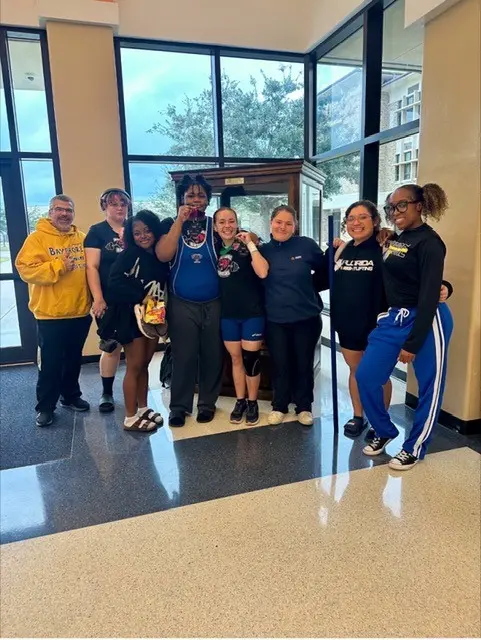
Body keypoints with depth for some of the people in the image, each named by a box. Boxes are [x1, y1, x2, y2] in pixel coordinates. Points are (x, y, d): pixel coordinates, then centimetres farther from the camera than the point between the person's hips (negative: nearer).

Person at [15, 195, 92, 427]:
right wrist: (58, 266, -23)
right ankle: (45, 406, 20)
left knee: (74, 360, 18)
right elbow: (26, 270, -16)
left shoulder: (82, 238, 8)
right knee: (50, 364, 5)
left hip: (80, 312, 5)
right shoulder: (37, 238, -7)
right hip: (51, 315, -4)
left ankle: (71, 396, 35)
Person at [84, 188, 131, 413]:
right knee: (111, 346, 2)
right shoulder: (97, 232, 2)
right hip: (109, 301, -3)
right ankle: (107, 393, 18)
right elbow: (92, 267, -5)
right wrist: (98, 299, -15)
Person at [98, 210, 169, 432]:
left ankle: (143, 409, 27)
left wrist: (161, 304, -4)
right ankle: (130, 418, 10)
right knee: (134, 366, 0)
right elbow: (114, 283, -20)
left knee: (144, 364, 14)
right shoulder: (128, 255, -9)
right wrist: (142, 296, -22)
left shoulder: (161, 256, 7)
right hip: (132, 316, -5)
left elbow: (166, 284, 13)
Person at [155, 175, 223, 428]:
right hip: (181, 304, -1)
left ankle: (208, 402, 24)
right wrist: (180, 222, -16)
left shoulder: (216, 224, 5)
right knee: (183, 356, 3)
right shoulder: (170, 224, 3)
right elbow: (163, 255, -15)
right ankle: (179, 405, 17)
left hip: (214, 303, 1)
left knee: (212, 355, 8)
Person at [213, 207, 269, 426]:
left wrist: (250, 244, -20)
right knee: (236, 358, 13)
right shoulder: (215, 249, 6)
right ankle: (240, 401, 27)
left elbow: (262, 272, -23)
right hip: (228, 313, 4)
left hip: (252, 312, -4)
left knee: (250, 358, 3)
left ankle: (253, 403, 20)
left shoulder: (247, 246, -7)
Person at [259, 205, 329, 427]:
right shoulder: (263, 250, 0)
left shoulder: (307, 245, -6)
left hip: (306, 317, -1)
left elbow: (325, 272, 3)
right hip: (275, 319, 1)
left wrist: (309, 290, -8)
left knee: (304, 364, 13)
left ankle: (304, 406, 31)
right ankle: (279, 406, 31)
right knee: (280, 365, 12)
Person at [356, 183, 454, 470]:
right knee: (366, 376, 4)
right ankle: (384, 431, 26)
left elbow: (429, 295, -18)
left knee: (429, 386, 7)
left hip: (426, 321, -8)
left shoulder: (429, 242, -12)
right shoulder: (396, 239, 13)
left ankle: (415, 447, 24)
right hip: (393, 319, 8)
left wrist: (413, 343, -20)